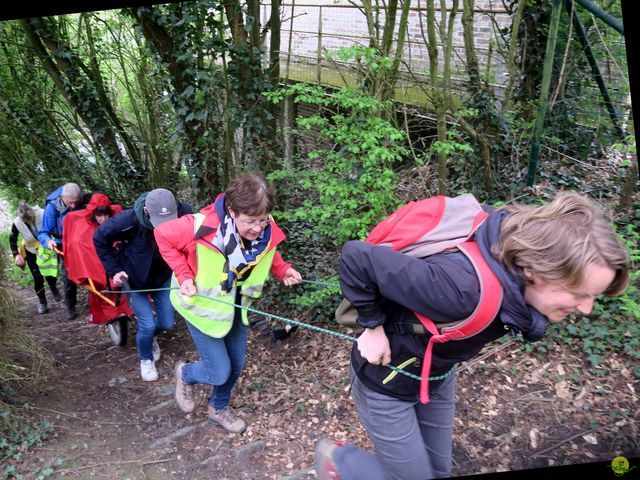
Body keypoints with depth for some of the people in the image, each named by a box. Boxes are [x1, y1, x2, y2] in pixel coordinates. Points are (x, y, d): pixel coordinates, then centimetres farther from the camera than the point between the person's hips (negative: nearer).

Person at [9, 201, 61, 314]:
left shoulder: (42, 214, -29)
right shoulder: (17, 223, -23)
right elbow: (12, 239, -7)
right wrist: (16, 254, -14)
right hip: (31, 251, 1)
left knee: (50, 274, 0)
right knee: (38, 279, 2)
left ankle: (53, 288, 35)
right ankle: (42, 303, 19)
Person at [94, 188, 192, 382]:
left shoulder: (184, 214, -29)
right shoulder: (130, 220, -32)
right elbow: (100, 239, -13)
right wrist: (114, 270, -15)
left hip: (164, 277, 3)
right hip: (135, 279, -2)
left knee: (166, 323, 8)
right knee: (147, 324, -6)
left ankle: (148, 336, 45)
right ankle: (145, 359, 26)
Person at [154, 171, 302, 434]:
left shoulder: (267, 230, -20)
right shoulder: (201, 227, -35)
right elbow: (163, 235, -18)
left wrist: (282, 270, -13)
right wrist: (184, 276, -23)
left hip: (236, 305, 5)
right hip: (202, 305, -5)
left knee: (236, 364, 17)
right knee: (219, 372, -2)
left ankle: (219, 408, 47)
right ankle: (185, 374, 34)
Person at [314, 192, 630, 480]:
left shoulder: (519, 274, -19)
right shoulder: (462, 287, -43)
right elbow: (356, 257, -37)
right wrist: (373, 326, -27)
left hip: (438, 376, 7)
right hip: (387, 380, -7)